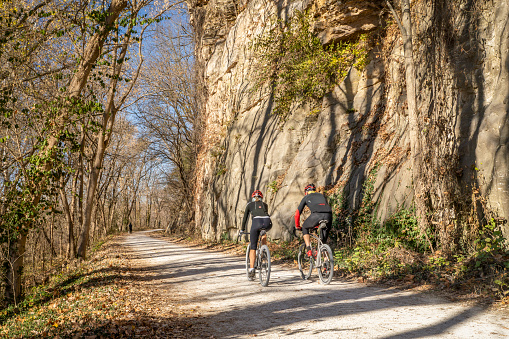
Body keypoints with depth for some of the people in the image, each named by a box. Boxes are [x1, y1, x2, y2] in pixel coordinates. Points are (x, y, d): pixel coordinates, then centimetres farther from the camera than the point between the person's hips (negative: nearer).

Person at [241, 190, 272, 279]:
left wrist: (242, 230, 42)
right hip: (268, 223, 2)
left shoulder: (250, 205, 27)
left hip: (257, 222, -2)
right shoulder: (265, 205, 33)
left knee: (253, 247, 8)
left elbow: (245, 218, 30)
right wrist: (263, 227, 57)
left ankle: (251, 269, -3)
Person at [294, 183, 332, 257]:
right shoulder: (321, 195, 38)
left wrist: (297, 226, 42)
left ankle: (309, 251, 15)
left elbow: (297, 213, 27)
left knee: (305, 228, 27)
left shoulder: (306, 197, 27)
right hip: (329, 215, 3)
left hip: (316, 215, -3)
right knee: (324, 240, 21)